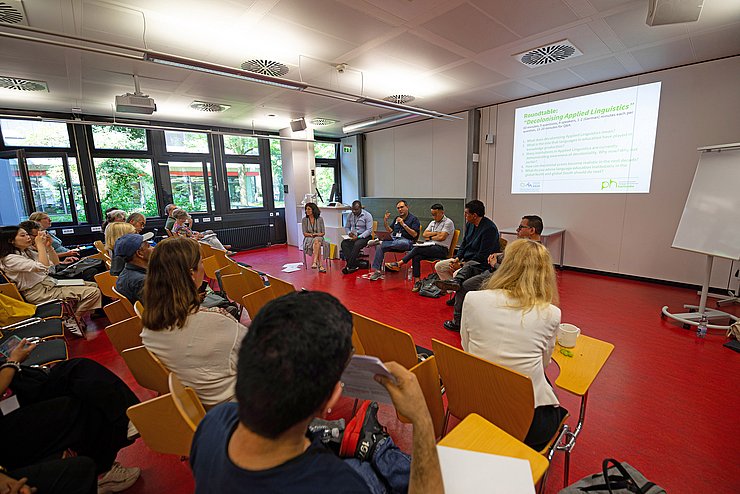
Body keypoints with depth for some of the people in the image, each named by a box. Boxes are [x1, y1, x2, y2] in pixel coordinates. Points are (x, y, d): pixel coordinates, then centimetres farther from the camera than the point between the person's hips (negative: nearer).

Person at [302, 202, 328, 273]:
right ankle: (320, 265, -43)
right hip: (308, 239, 0)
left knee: (317, 241, -38)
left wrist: (316, 234, -13)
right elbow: (304, 233, 2)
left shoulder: (320, 219, 3)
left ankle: (314, 262, -46)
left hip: (319, 238, 1)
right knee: (317, 243, -35)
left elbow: (323, 233, 4)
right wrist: (312, 234, -14)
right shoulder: (304, 220, 4)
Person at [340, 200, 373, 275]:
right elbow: (346, 227, 19)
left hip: (364, 237, -5)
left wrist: (358, 237, -22)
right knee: (344, 243, -25)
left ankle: (349, 266, -29)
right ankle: (354, 265, -31)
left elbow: (369, 230, -13)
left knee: (357, 245, -36)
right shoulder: (350, 216, 10)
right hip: (353, 237, 5)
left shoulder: (367, 215, -7)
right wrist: (349, 233, -5)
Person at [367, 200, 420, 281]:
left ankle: (380, 242, -37)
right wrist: (385, 221, 9)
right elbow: (390, 231, 21)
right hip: (394, 239, 5)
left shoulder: (414, 219, 5)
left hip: (406, 241, -5)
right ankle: (377, 270, -23)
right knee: (380, 248, -22)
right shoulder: (396, 219, 25)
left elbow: (414, 234, -7)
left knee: (402, 243, -43)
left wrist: (403, 224, -13)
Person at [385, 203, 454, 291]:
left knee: (417, 248, -27)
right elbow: (424, 234, 11)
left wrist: (430, 237, 2)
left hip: (441, 249, -6)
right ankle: (417, 281, -26)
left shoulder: (448, 222, 0)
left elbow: (442, 237, -12)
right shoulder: (432, 223, 24)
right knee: (416, 257, -25)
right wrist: (435, 233, -2)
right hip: (430, 248, 6)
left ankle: (399, 264, -20)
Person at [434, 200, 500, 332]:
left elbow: (482, 256, -21)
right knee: (439, 266, 3)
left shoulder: (489, 229, -21)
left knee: (457, 274, -34)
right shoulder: (470, 224, 7)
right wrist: (457, 259, -1)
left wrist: (462, 265, -18)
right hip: (465, 259, 10)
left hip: (480, 264, -10)